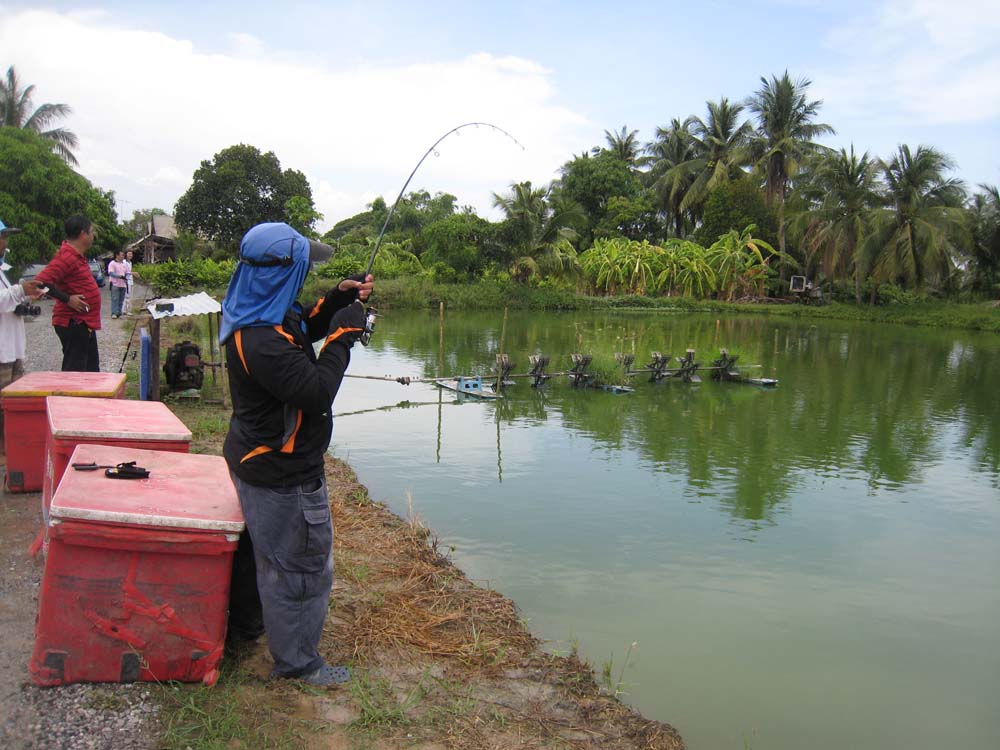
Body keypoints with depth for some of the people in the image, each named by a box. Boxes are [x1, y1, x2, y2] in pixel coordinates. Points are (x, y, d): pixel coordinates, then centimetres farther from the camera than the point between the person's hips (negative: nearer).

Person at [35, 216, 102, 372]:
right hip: (74, 324, -10)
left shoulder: (78, 256, 12)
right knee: (74, 371, -6)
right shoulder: (66, 257, -18)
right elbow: (42, 281, -27)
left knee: (91, 369, 18)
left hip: (84, 323, 10)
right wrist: (67, 299, -22)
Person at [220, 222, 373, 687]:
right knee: (301, 566, 5)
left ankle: (243, 627, 48)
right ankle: (296, 662, 22)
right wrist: (344, 334, -20)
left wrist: (337, 301, 1)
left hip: (255, 458, 11)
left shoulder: (253, 315, -1)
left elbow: (301, 331, 16)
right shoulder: (261, 341, -32)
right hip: (282, 473, -11)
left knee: (259, 547, 28)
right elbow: (318, 392, -29)